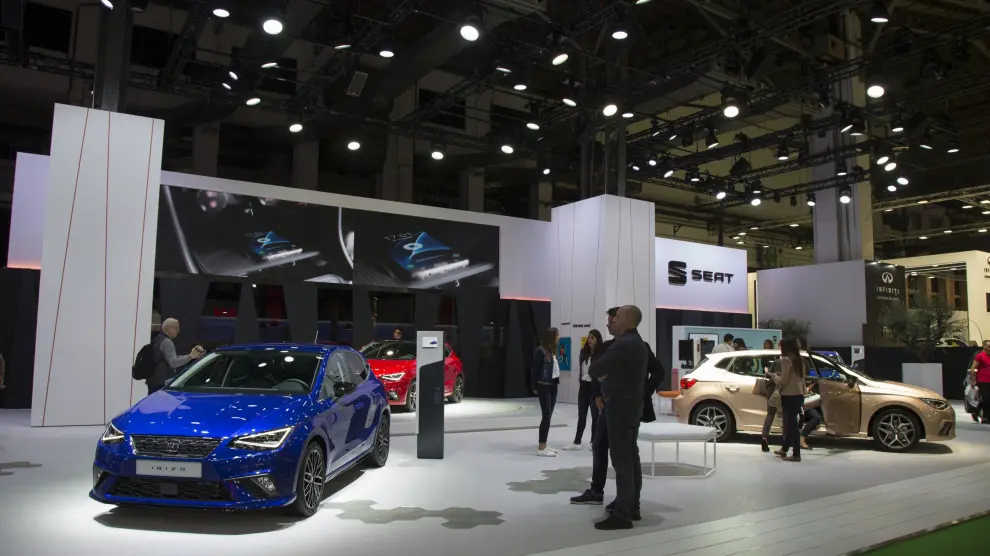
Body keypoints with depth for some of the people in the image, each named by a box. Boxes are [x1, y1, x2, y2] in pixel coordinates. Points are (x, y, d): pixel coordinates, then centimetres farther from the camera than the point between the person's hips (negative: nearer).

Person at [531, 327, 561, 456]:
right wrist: (535, 387, -8)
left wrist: (557, 380, 0)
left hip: (553, 385, 8)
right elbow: (535, 369, -12)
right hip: (544, 386, -8)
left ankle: (544, 444, 18)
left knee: (549, 415, 10)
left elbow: (555, 367, 10)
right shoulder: (541, 350, -14)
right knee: (546, 415, -9)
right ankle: (541, 447, -5)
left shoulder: (553, 350, 9)